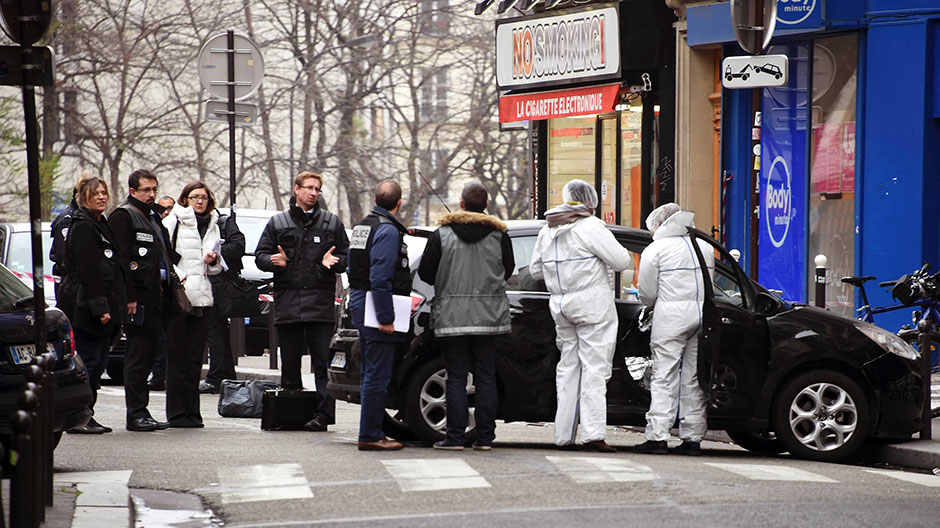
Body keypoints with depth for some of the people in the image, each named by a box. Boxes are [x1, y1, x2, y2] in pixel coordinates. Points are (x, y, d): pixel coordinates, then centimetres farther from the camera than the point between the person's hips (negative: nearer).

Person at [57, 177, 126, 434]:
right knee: (88, 362, -9)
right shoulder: (83, 227, -11)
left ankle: (85, 416, 13)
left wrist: (112, 307, 19)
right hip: (84, 307, -10)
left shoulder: (100, 225, 20)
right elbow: (87, 270, -18)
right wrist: (100, 307, -22)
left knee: (97, 362, 9)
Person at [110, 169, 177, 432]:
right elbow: (122, 259, -14)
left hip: (157, 295, 9)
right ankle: (136, 414, -5)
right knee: (138, 356, -7)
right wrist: (129, 297, -20)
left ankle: (141, 412, 13)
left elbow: (165, 254, 27)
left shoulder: (154, 215, 21)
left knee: (148, 354, 9)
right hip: (139, 297, -9)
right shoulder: (124, 215, -6)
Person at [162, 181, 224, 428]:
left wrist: (213, 261, 3)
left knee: (195, 356, 6)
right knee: (178, 356, -4)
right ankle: (177, 413, -2)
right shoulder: (172, 221, 1)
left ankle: (192, 412, 9)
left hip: (202, 296, 5)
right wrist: (178, 278, -15)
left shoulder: (213, 226, 19)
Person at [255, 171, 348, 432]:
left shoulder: (332, 222, 11)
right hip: (287, 301, 2)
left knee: (323, 363, -8)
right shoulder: (278, 222, 13)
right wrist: (275, 261, -10)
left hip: (321, 302, -2)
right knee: (290, 363, 7)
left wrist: (333, 262, -11)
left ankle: (323, 414, -10)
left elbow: (346, 256, 11)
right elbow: (260, 256, 11)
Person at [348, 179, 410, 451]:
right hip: (376, 308, -10)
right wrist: (385, 317, -21)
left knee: (370, 373, 15)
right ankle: (370, 436, -5)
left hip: (360, 303, 10)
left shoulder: (362, 226, 16)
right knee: (377, 375, -6)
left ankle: (372, 432, 21)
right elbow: (380, 278, -21)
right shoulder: (388, 230, -15)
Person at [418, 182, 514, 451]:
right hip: (489, 315, 2)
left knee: (456, 377, 1)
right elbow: (508, 270, 11)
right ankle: (485, 437, 6)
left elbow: (425, 272, 1)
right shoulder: (499, 235, 0)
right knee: (486, 376, 7)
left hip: (452, 316, -2)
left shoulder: (442, 235, -5)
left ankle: (455, 436, -1)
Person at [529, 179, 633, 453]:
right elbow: (621, 261, -12)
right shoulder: (590, 227, -11)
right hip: (592, 304, -7)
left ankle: (564, 435, 12)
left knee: (568, 366, 13)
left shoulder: (547, 230, 12)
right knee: (595, 368, -7)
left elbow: (536, 270, 20)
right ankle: (593, 433, -15)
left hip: (561, 306, 7)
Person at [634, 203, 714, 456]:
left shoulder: (655, 250, -1)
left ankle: (657, 437, -10)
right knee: (693, 378, 8)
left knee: (664, 377, -5)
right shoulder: (705, 247, 16)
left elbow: (647, 293, -1)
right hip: (703, 313, 5)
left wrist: (653, 306, 19)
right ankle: (692, 438, 8)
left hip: (672, 314, -5)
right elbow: (708, 282, 16)